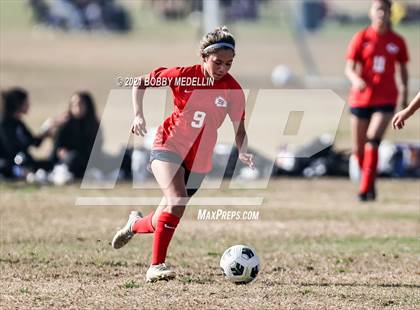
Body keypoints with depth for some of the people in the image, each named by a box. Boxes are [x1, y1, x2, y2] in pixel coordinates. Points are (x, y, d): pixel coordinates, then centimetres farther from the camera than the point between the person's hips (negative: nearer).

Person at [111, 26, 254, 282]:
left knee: (164, 222, 9)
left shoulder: (233, 90, -9)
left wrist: (244, 152, -25)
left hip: (199, 159, 3)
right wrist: (138, 115, -12)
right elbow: (140, 83, 0)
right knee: (177, 201, -28)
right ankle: (156, 266, -22)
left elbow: (239, 128, -5)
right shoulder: (183, 76, -12)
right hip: (169, 146, -3)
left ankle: (136, 224, 45)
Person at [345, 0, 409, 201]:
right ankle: (369, 182, 28)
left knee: (373, 141, -20)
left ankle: (365, 189, -18)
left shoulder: (397, 41, 4)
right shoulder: (361, 38, 0)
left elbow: (403, 69, 17)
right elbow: (349, 68, -4)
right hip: (361, 98, 1)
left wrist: (405, 94, 15)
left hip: (385, 100, -1)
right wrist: (355, 80, -25)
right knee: (358, 149, 5)